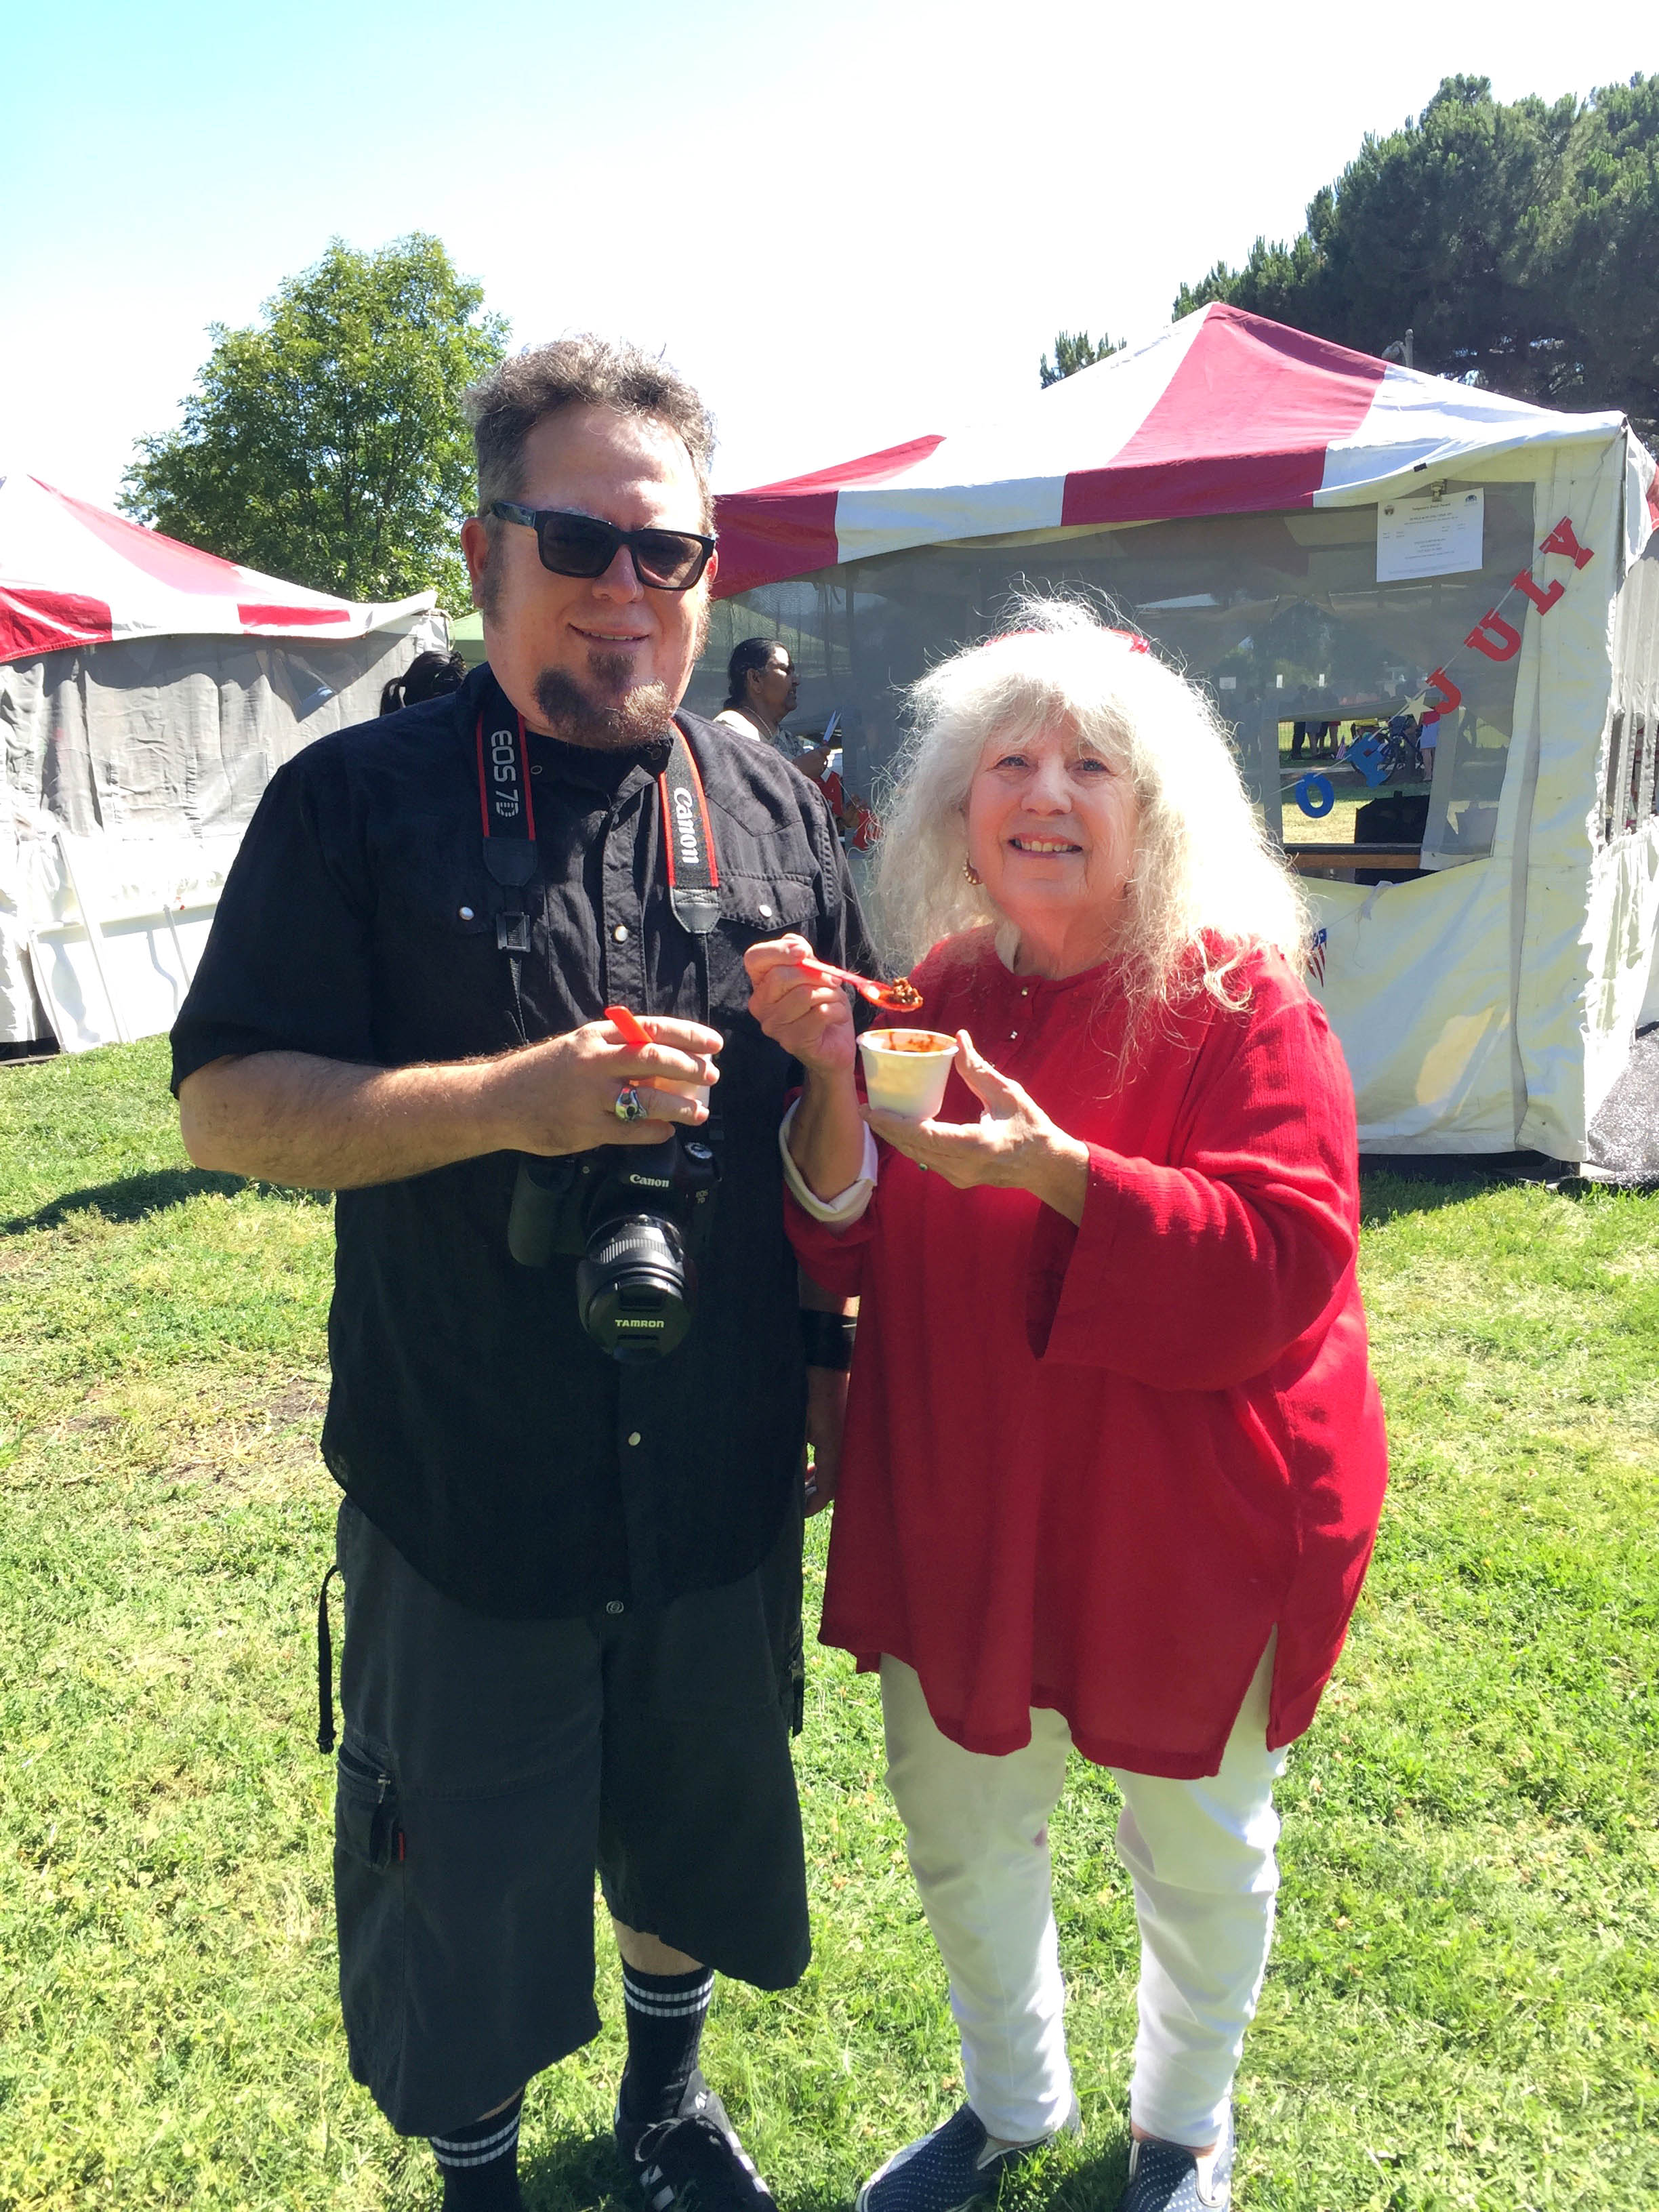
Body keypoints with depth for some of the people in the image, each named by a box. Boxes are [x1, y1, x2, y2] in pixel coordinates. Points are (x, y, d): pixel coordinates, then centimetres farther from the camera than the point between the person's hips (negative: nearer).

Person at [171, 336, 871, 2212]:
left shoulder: (775, 812, 2)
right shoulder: (358, 801, -8)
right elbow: (228, 1105, -12)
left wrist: (840, 1344, 2)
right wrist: (509, 1097, -25)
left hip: (721, 1486, 4)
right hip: (465, 1494, -3)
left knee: (696, 1826, 25)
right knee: (466, 1880, 16)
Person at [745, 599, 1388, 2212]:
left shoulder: (1237, 999, -14)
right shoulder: (940, 997, 0)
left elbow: (1288, 1262, -24)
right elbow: (849, 1254, -2)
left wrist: (1055, 1171, -34)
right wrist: (830, 1081, -20)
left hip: (1190, 1521, -4)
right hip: (964, 1510, 5)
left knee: (1196, 1842, 16)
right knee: (953, 1821, 19)